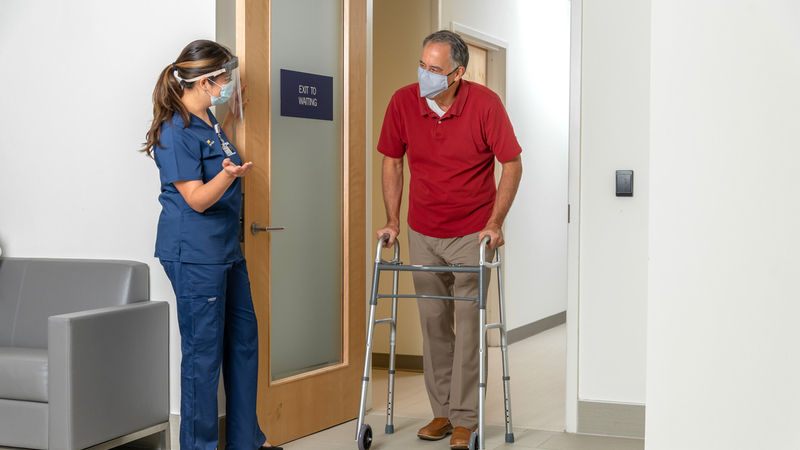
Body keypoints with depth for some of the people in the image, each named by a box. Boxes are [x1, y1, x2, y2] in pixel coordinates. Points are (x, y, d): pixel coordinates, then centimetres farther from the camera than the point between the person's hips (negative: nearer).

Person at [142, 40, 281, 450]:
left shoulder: (207, 121, 12)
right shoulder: (175, 131, -17)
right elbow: (198, 199, -21)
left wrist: (231, 121, 24)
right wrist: (229, 173, -37)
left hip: (225, 247, 10)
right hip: (194, 254, -10)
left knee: (243, 338, 15)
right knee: (203, 351, -3)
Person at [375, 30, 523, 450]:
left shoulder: (485, 104, -16)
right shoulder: (403, 102, -8)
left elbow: (512, 164, -9)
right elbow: (392, 162, 5)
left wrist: (495, 222, -14)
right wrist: (392, 221, 0)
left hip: (472, 233, -3)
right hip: (422, 233, 3)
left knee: (468, 324, -3)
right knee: (432, 324, 9)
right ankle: (442, 411, 21)